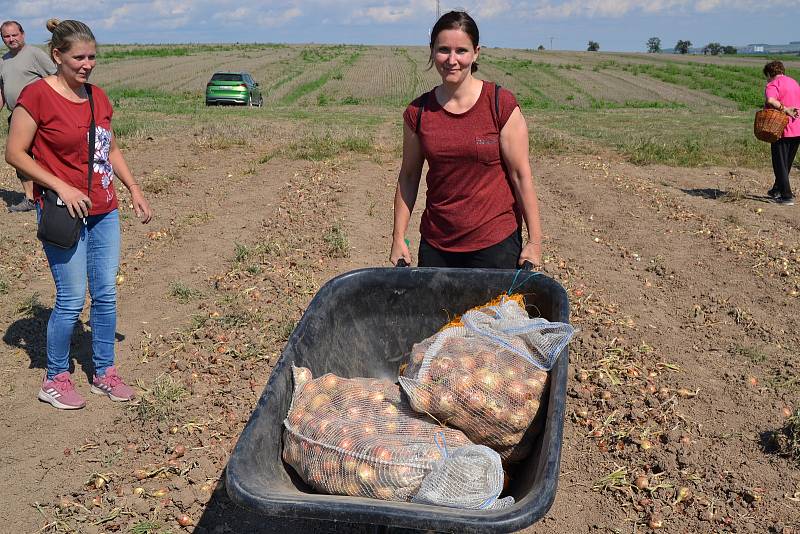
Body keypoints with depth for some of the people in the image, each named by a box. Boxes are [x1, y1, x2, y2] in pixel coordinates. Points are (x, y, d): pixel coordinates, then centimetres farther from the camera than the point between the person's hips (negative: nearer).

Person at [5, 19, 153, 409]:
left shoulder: (97, 97, 8)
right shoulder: (37, 95, -11)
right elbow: (14, 153, -11)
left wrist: (135, 191, 11)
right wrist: (61, 187, -17)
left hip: (105, 211, 6)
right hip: (64, 213, -6)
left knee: (106, 294, 9)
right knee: (72, 299, -2)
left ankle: (104, 373, 25)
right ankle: (55, 380, 18)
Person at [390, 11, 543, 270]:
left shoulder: (501, 104, -8)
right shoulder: (418, 112, 1)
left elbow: (521, 175, -6)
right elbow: (408, 176, 8)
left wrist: (534, 240, -6)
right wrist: (398, 238, 6)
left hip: (496, 241, -3)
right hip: (435, 244, 3)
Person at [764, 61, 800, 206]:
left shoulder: (773, 85, -8)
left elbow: (770, 101, -29)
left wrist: (785, 110, -22)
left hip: (782, 130, -8)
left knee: (780, 164, 0)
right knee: (787, 163, 19)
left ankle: (787, 196, -3)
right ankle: (777, 190, 34)